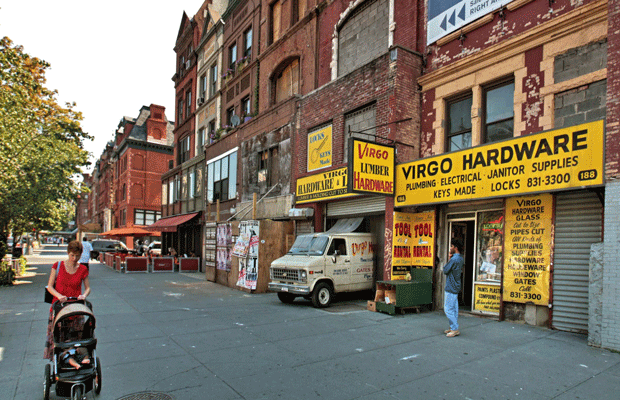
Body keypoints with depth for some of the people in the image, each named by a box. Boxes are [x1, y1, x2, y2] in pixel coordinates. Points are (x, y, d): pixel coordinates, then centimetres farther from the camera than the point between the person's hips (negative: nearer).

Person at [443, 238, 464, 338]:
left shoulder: (454, 259, -21)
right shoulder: (460, 258, 10)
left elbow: (445, 270, -15)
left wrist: (449, 260, -3)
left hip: (451, 288, -10)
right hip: (456, 287, 10)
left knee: (448, 309, -4)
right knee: (454, 308, 14)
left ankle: (455, 329, 0)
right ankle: (453, 328, 20)